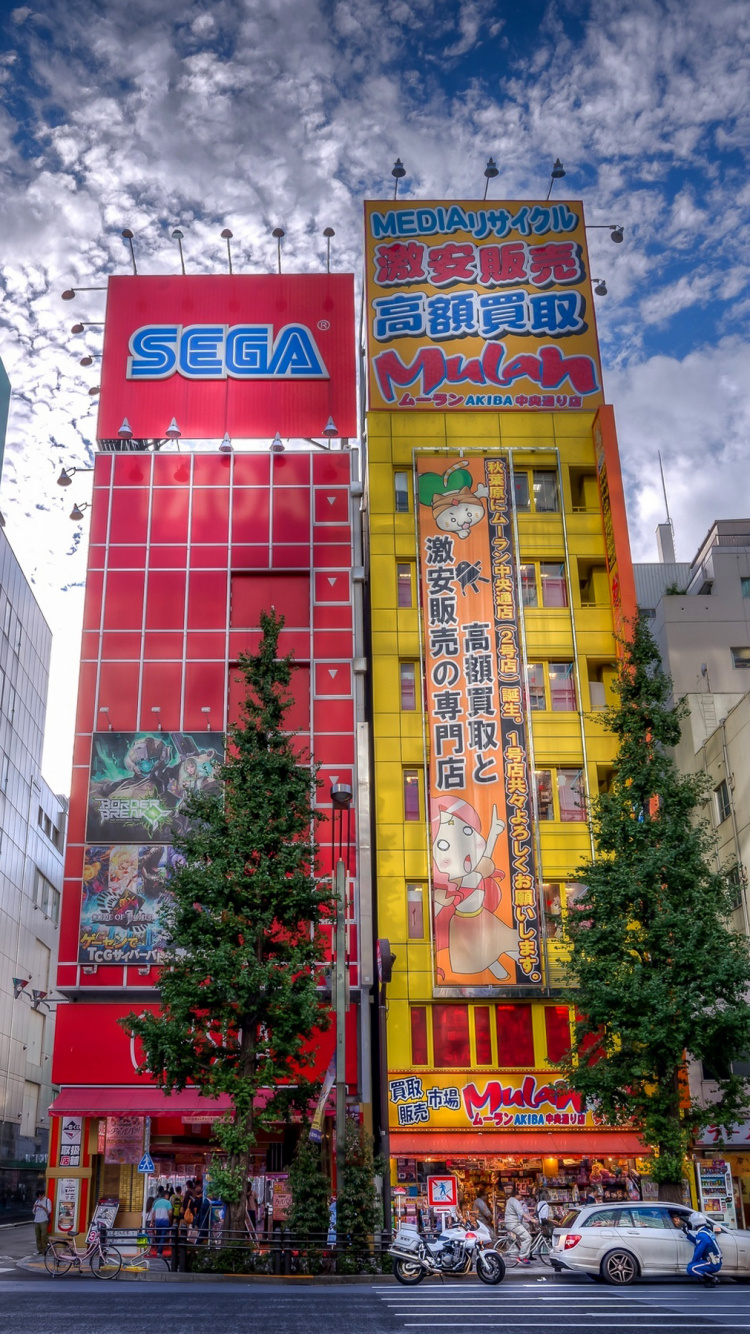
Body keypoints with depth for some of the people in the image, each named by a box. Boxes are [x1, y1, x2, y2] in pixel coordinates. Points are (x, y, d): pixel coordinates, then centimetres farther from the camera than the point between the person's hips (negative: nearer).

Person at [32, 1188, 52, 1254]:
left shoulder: (47, 1201, 1)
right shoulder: (37, 1201, 16)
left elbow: (49, 1211, -6)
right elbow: (34, 1212, 15)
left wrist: (42, 1207, -18)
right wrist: (35, 1207, -5)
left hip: (44, 1221, -5)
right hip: (36, 1221, 5)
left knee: (43, 1235, -11)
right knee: (38, 1236, 1)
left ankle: (44, 1250, -9)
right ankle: (39, 1250, 7)